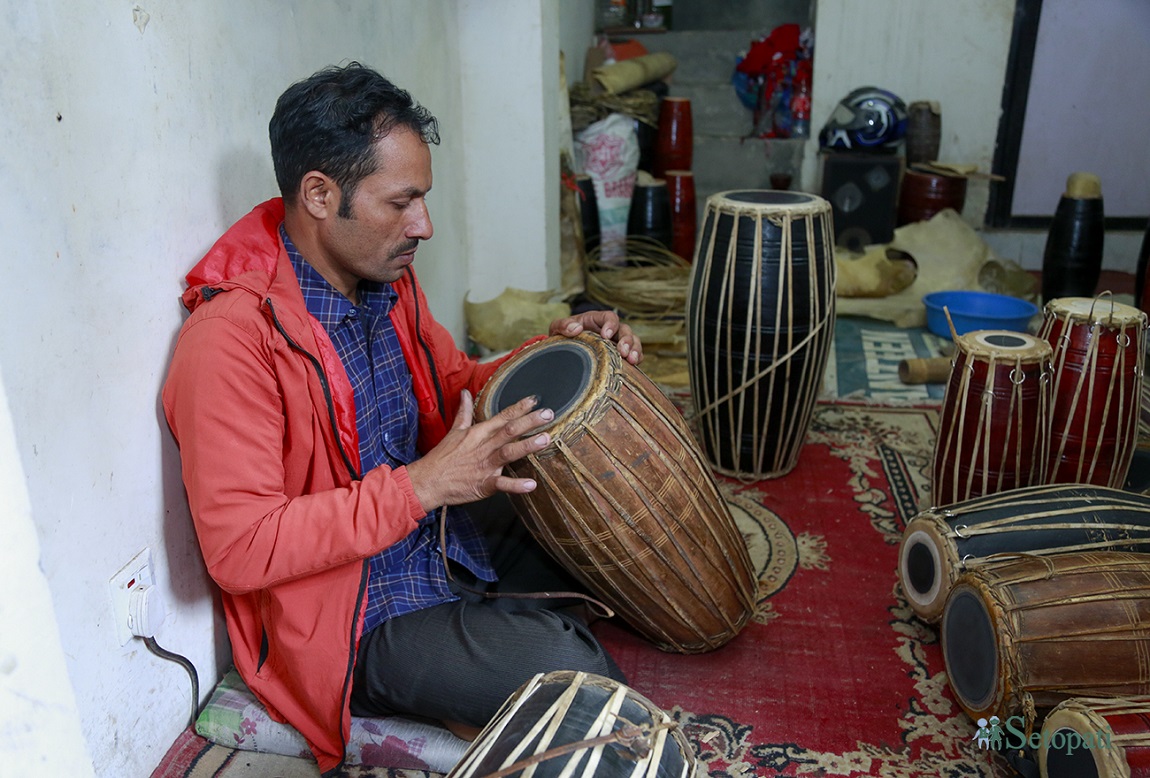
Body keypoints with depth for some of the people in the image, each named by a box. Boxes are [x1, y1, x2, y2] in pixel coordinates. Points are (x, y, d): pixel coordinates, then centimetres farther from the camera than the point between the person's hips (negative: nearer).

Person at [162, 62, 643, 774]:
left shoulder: (385, 278, 0)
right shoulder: (231, 339, -26)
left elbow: (458, 383, 12)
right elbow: (239, 549, -28)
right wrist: (423, 484, -33)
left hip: (443, 537, 8)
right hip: (353, 620, -8)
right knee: (567, 666, -23)